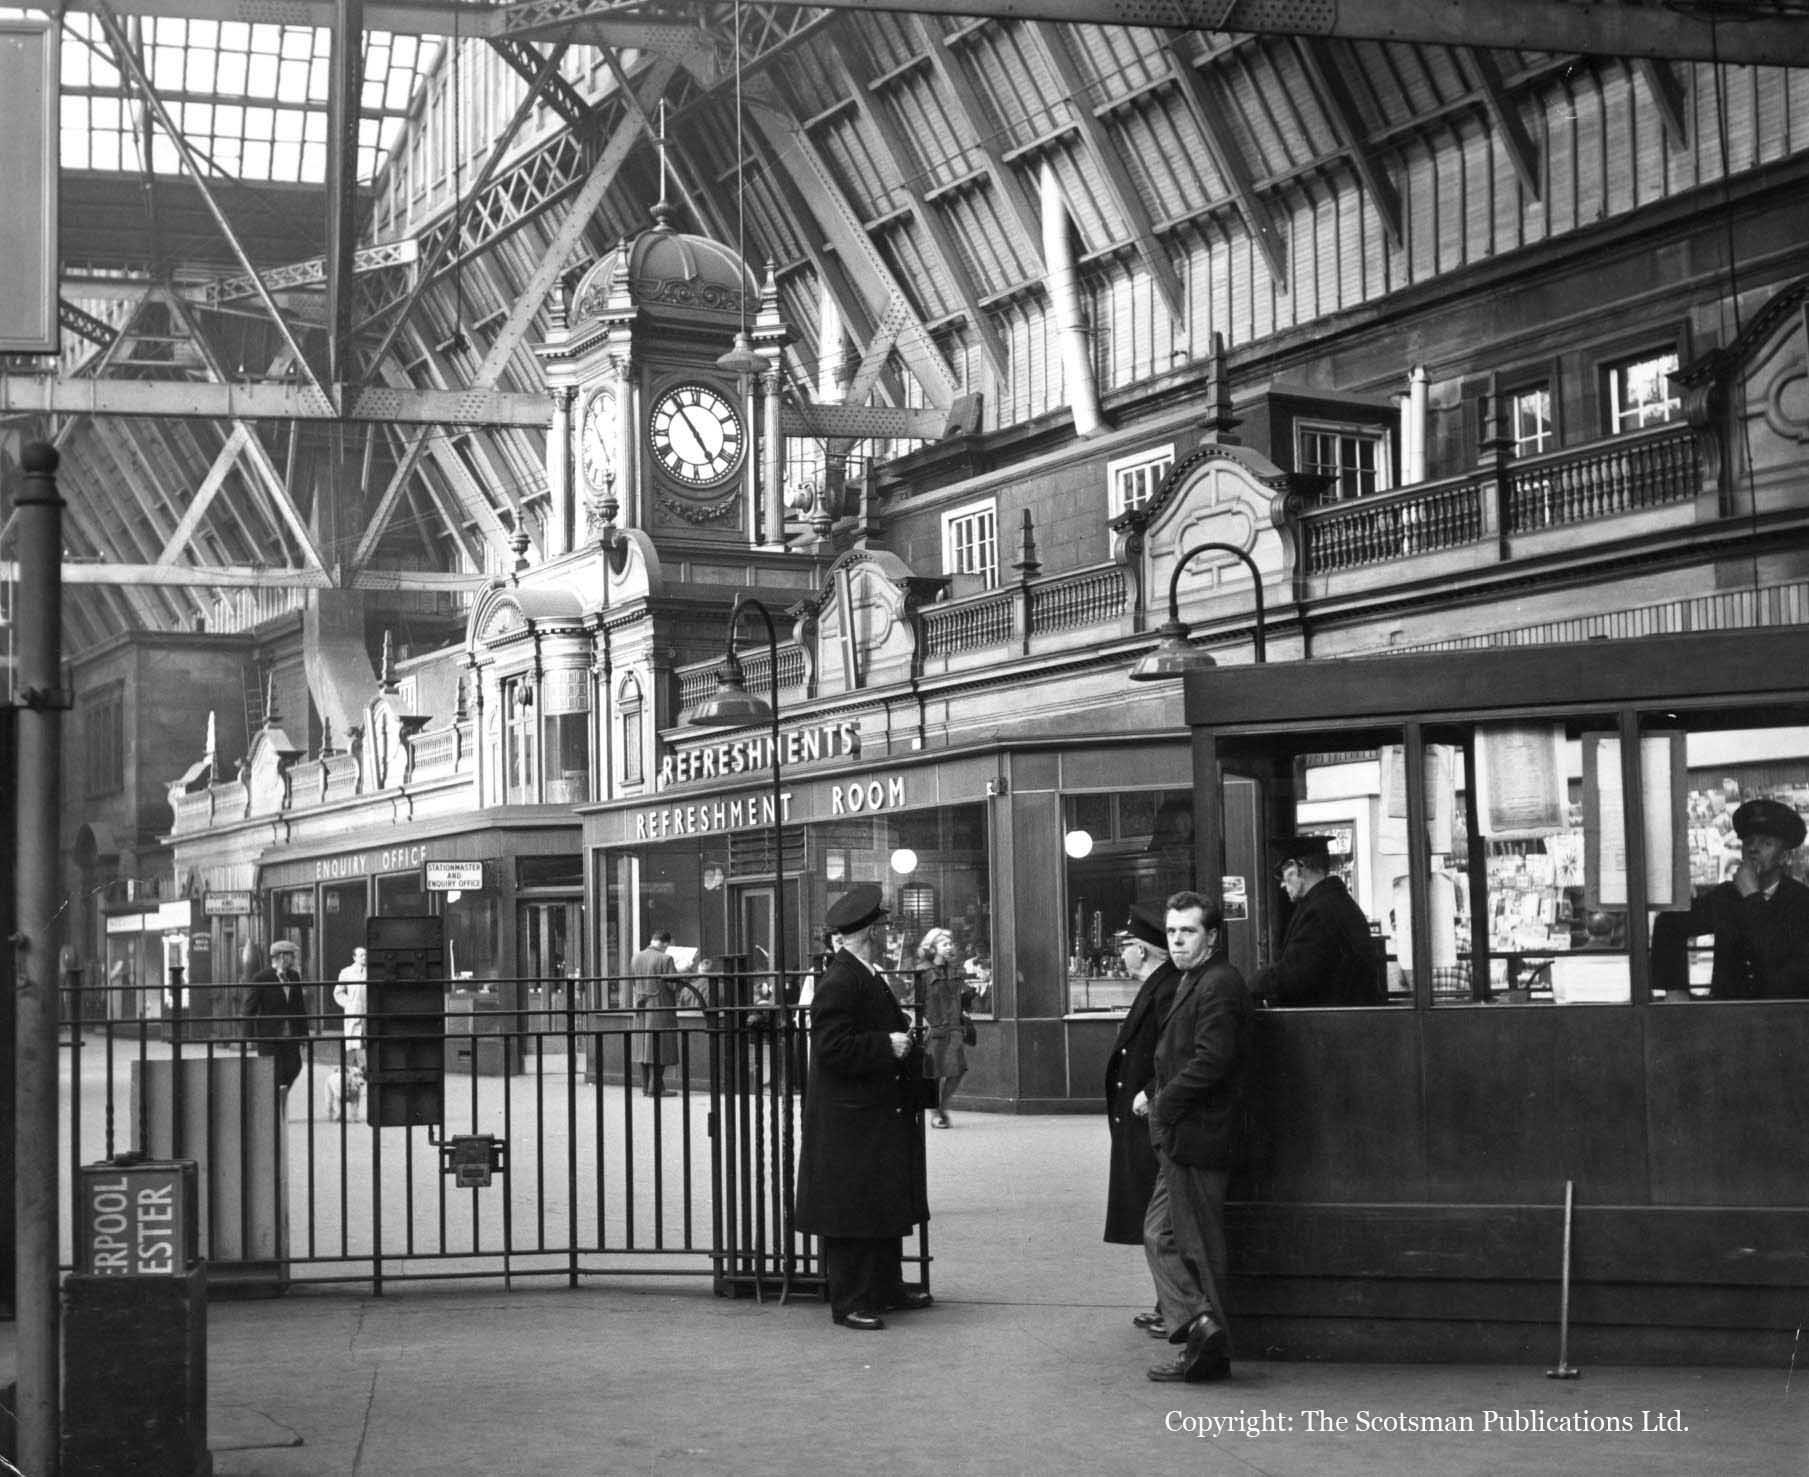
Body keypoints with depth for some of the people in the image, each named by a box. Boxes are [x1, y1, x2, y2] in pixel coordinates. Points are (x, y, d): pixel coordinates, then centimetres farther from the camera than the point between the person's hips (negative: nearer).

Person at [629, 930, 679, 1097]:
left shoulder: (635, 959, 4)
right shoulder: (665, 959, -16)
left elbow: (634, 982, 13)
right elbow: (673, 985, -16)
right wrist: (678, 971, 1)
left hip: (641, 1009, 6)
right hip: (660, 1010, -6)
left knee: (644, 1046, 14)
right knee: (658, 1049, 0)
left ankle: (646, 1087, 18)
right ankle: (655, 1088, 0)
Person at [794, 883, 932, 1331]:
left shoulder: (868, 976, 13)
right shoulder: (838, 983, -18)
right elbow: (832, 1047, -24)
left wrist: (905, 1039, 10)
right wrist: (887, 1046, -21)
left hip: (882, 1117, 10)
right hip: (850, 1120, -10)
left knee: (887, 1208, 15)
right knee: (852, 1210, -4)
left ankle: (886, 1289, 24)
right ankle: (849, 1302, 2)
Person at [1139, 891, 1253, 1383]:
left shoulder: (1218, 984, -14)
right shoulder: (1192, 983, 18)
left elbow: (1211, 1061, -23)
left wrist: (1160, 1102, -16)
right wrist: (1154, 1094, 8)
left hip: (1196, 1134, -10)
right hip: (1181, 1136, 10)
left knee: (1196, 1243, -5)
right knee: (1160, 1233, 10)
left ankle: (1209, 1351, -1)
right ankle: (1197, 1322, 8)